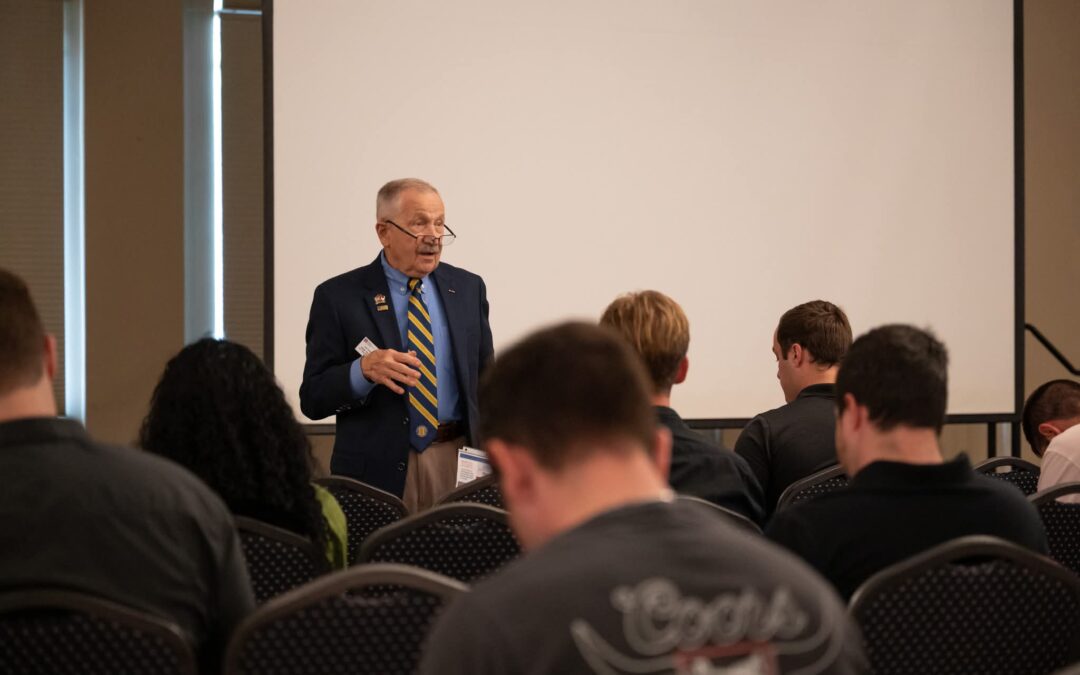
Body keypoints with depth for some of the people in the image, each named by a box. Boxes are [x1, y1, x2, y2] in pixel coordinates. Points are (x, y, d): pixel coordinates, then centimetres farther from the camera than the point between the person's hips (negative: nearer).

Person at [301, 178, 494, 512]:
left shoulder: (467, 287, 8)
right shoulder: (338, 296, -3)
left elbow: (486, 380, 13)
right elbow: (313, 399, -5)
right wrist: (363, 370, -23)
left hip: (458, 462, 3)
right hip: (377, 469, -3)